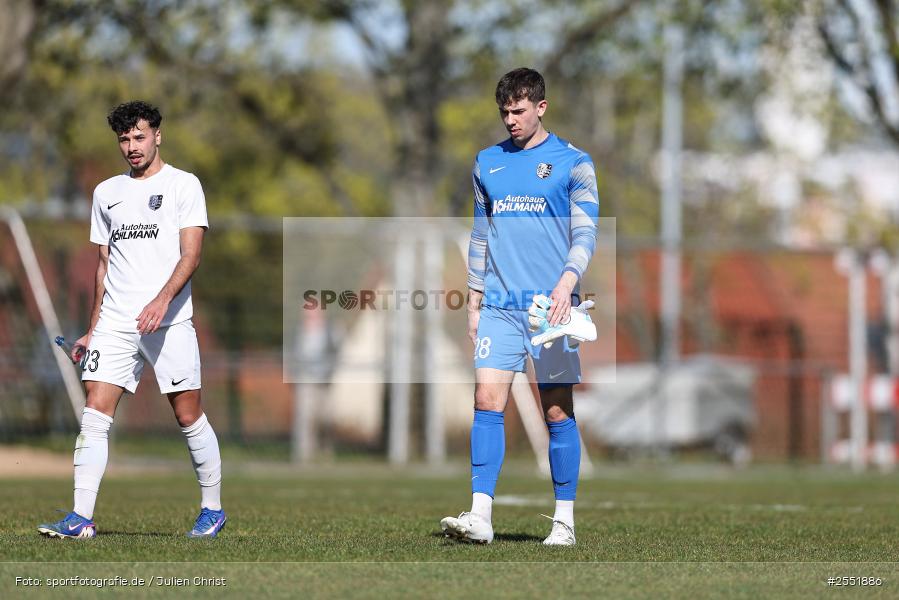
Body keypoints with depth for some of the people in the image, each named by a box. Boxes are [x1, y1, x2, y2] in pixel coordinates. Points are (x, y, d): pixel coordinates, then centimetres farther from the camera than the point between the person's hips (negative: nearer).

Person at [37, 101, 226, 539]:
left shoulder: (183, 185, 0)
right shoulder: (106, 192, 16)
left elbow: (191, 254, -10)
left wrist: (163, 299, -26)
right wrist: (93, 328, 18)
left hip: (169, 321, -4)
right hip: (115, 322, 4)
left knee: (188, 416, -1)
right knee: (94, 414, -7)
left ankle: (212, 510, 14)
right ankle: (81, 519, -11)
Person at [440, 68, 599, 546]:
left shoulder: (573, 163, 2)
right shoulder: (487, 164, 14)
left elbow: (585, 233, -3)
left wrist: (567, 282, -19)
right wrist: (474, 304, 15)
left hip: (551, 307, -3)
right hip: (499, 305, 3)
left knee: (558, 411, 0)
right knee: (487, 399, -9)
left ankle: (564, 520, 7)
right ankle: (480, 516, -13)